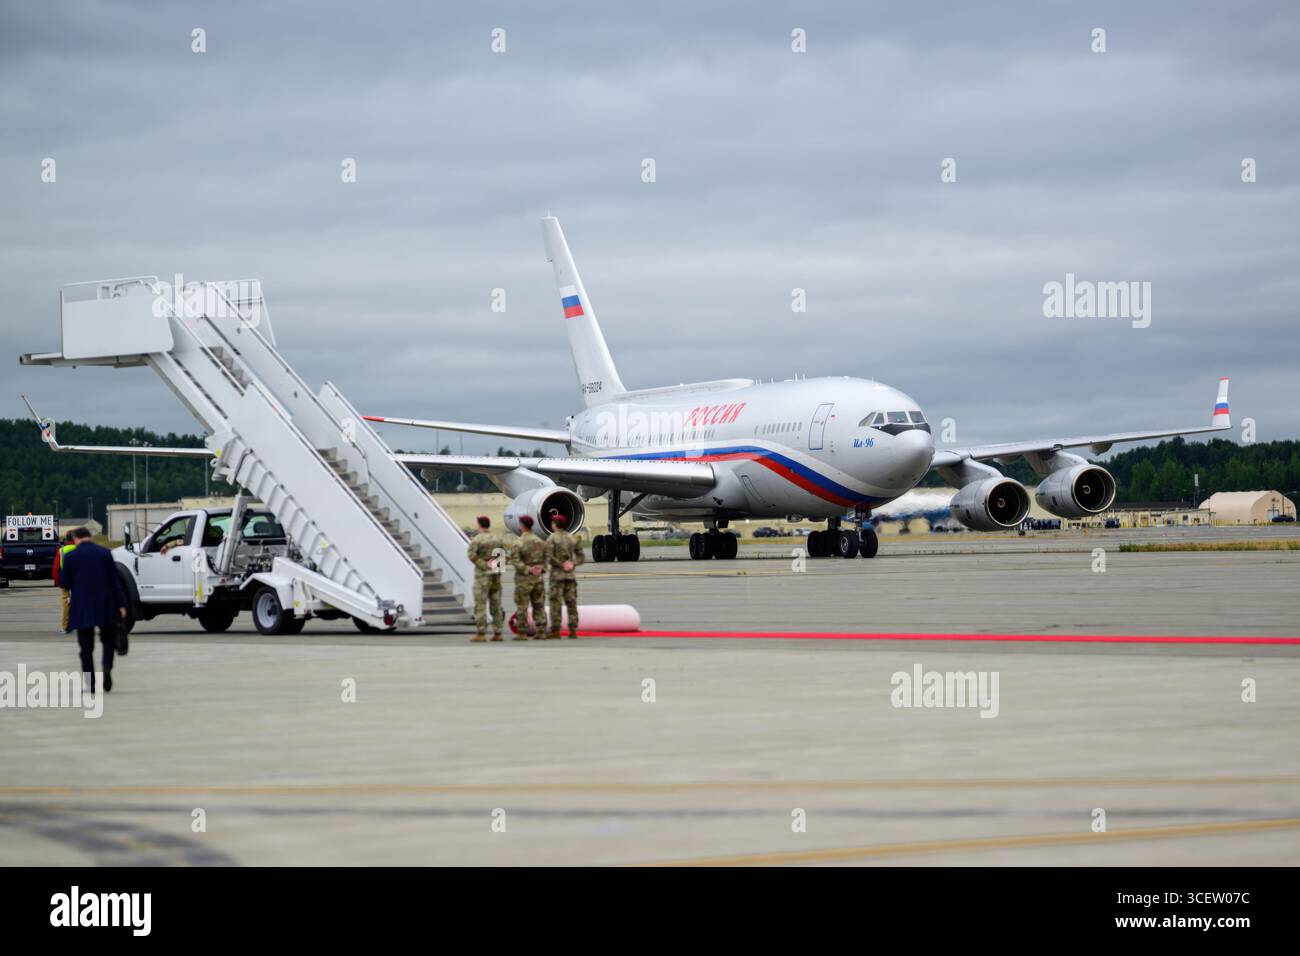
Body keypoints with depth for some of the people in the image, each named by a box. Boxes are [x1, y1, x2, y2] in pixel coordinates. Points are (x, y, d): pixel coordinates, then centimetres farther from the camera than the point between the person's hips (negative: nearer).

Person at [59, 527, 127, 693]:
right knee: (108, 640, 16)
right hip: (105, 607, 1)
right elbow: (115, 581, -2)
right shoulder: (105, 553, 0)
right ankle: (107, 667, -11)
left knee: (86, 647, 6)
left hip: (81, 609, -1)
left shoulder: (70, 556, -4)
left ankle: (91, 684, 2)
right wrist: (121, 605, 0)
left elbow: (63, 583, -1)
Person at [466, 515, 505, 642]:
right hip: (496, 575, 5)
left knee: (480, 605, -4)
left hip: (482, 575, -5)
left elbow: (472, 556, -19)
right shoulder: (498, 538, 7)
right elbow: (503, 554, 10)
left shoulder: (476, 539, -9)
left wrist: (485, 565, -12)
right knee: (496, 605, 9)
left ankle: (481, 634, -9)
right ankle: (497, 633, 7)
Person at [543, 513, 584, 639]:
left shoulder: (551, 539, -5)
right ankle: (573, 630, 3)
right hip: (570, 575, 5)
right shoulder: (573, 538, 10)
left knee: (555, 602, -3)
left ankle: (555, 630, -6)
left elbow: (549, 558, -15)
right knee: (571, 602, 6)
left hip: (557, 574, -5)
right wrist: (572, 564, -5)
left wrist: (561, 565, -8)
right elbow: (581, 557, 7)